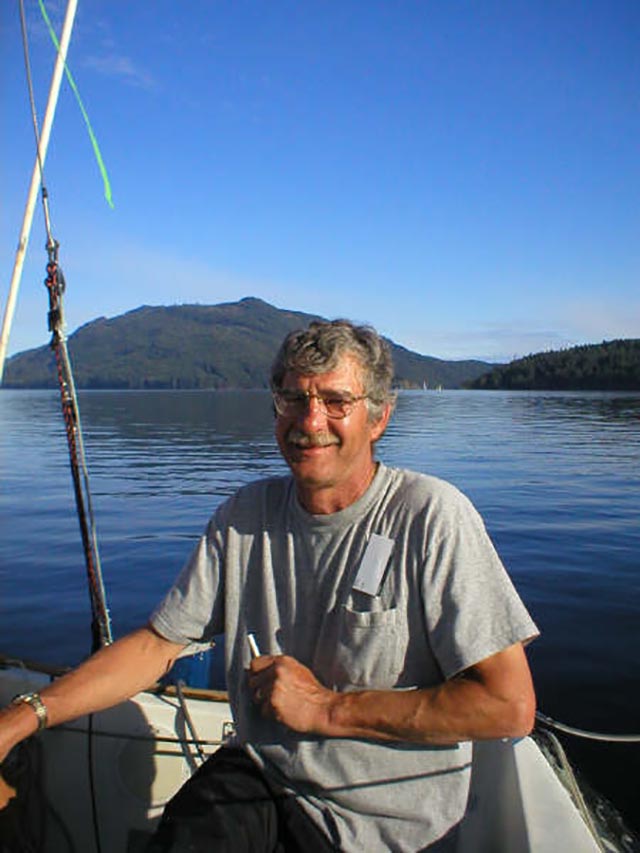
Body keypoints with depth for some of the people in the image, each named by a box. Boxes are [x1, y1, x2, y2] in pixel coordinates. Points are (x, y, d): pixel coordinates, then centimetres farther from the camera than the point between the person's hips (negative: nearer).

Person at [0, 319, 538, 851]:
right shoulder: (245, 514, -1)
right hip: (260, 778, 5)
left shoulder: (431, 514, -18)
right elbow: (159, 643, 5)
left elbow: (511, 706, -20)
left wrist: (327, 707, -17)